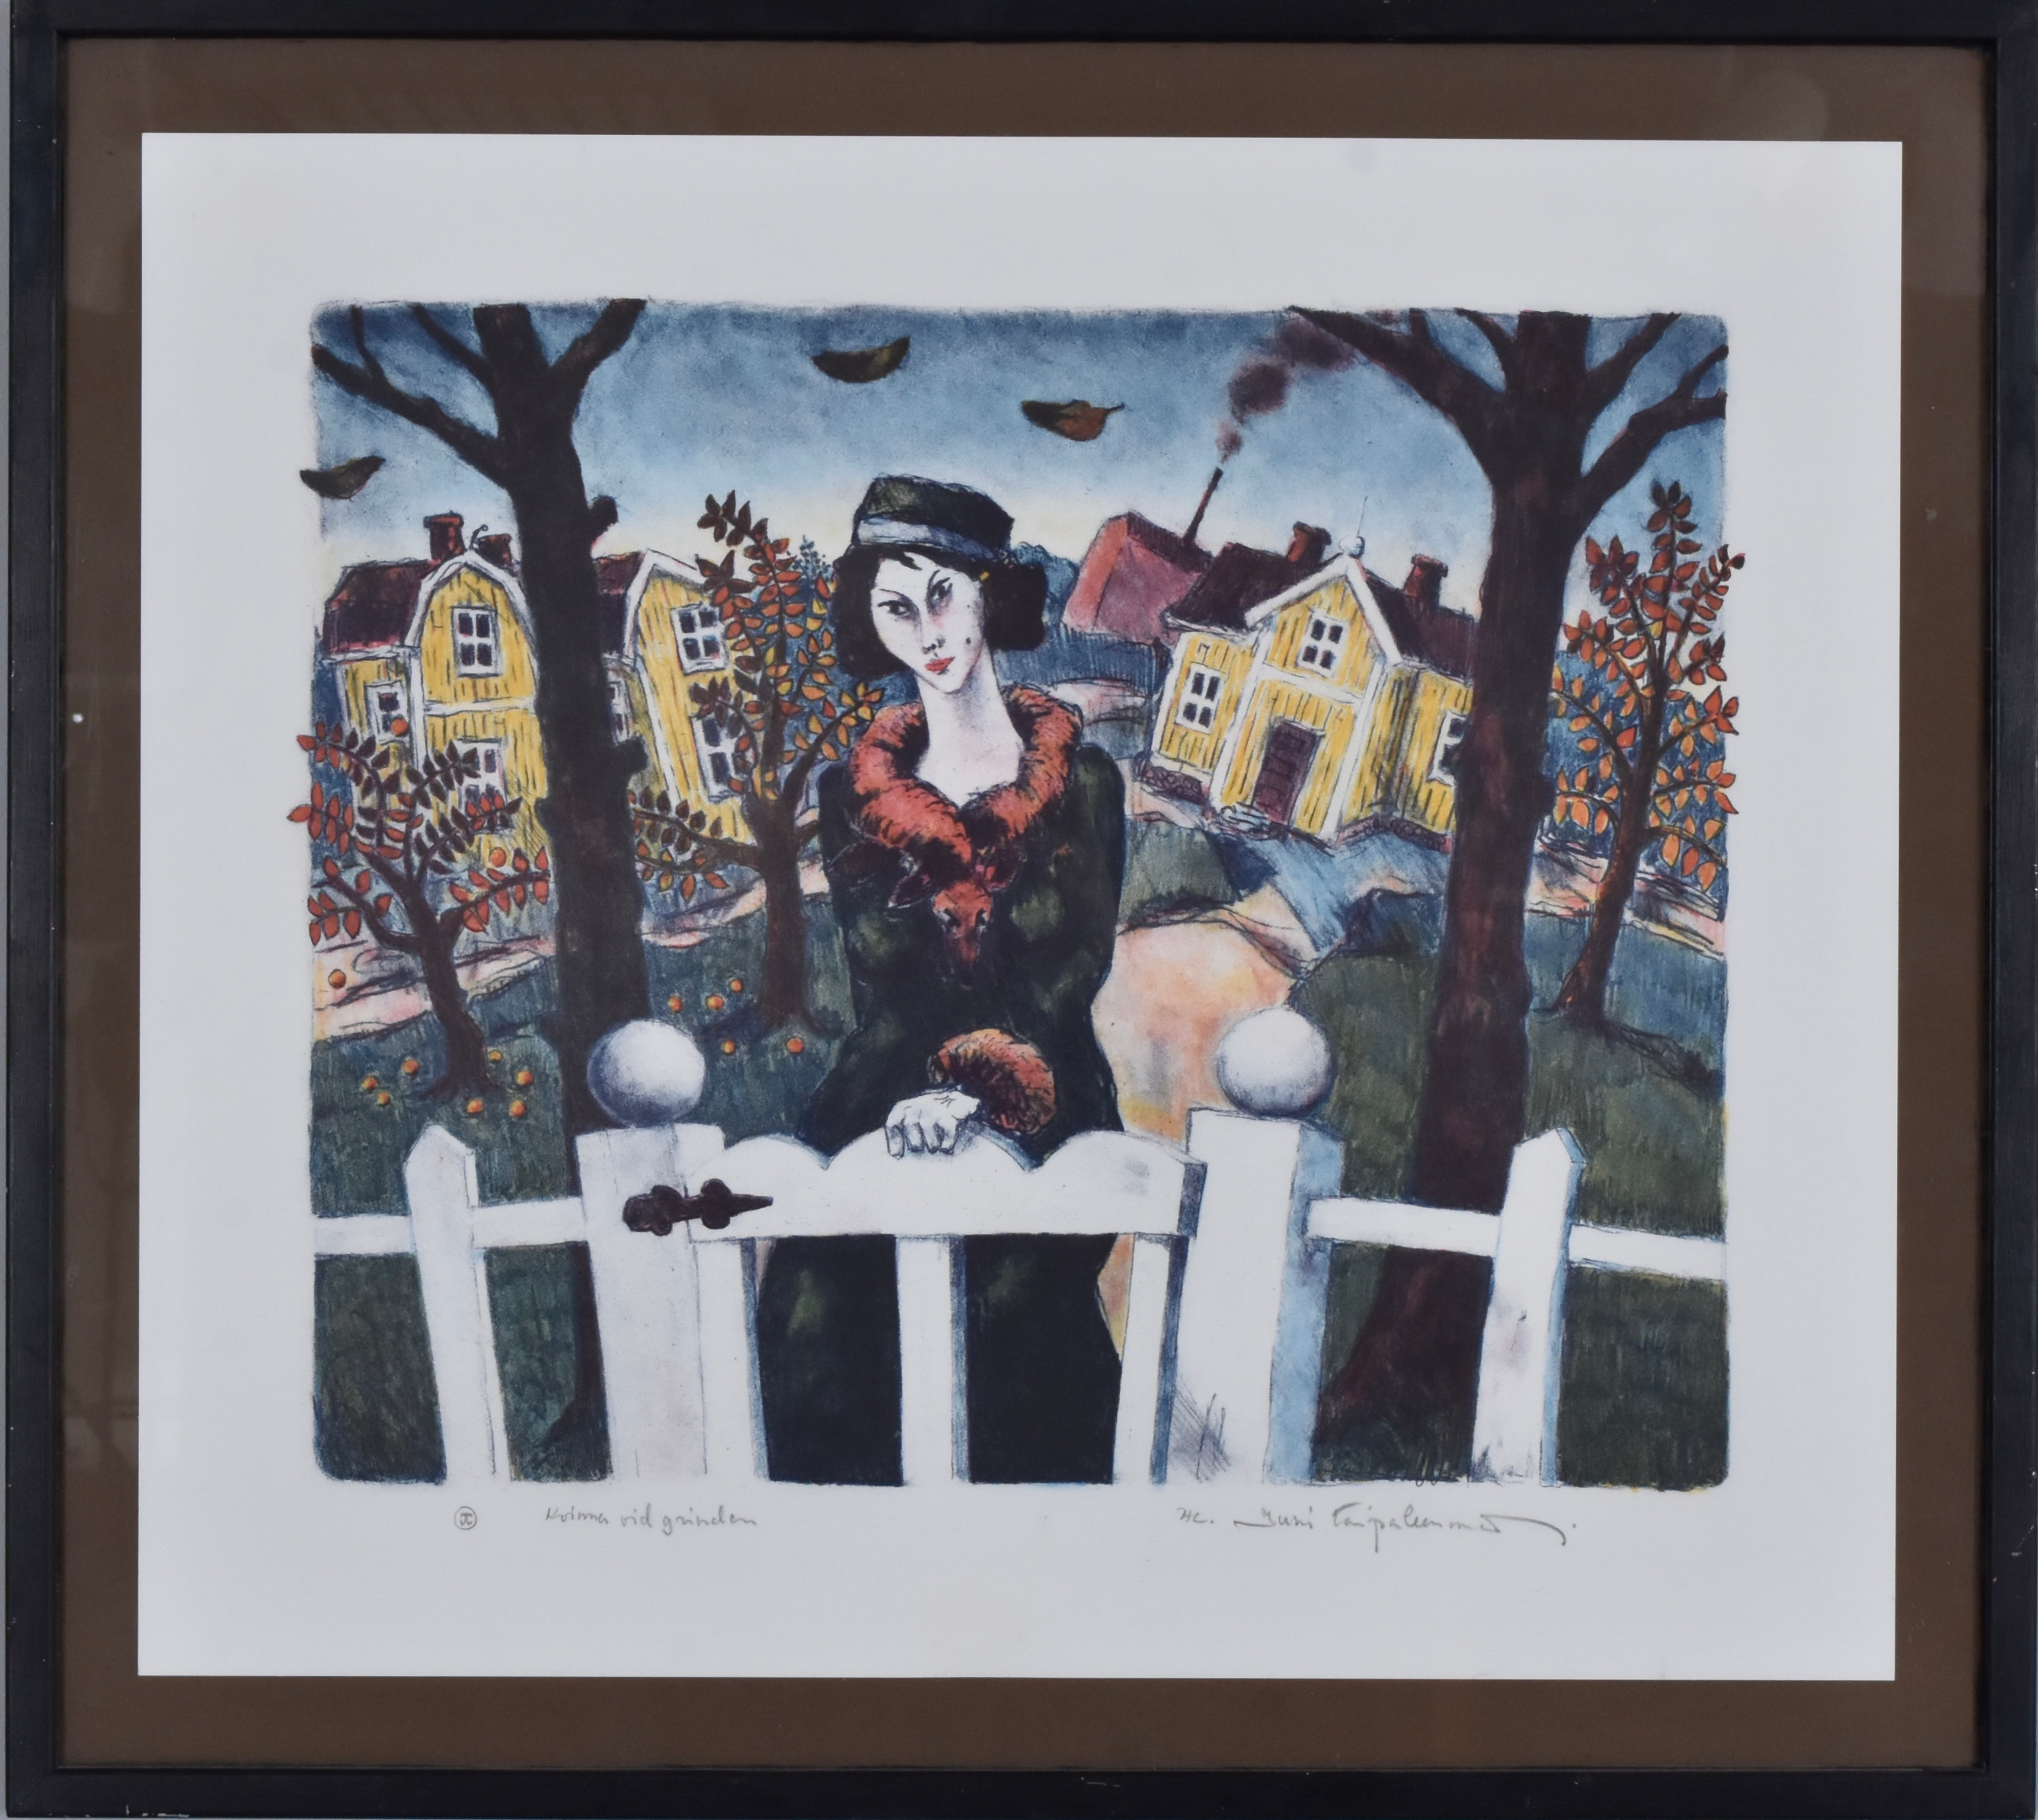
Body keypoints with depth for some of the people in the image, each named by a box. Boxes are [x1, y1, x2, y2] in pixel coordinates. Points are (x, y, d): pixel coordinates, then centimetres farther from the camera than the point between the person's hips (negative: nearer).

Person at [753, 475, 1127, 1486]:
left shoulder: (1080, 783, 4)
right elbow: (879, 984, 2)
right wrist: (923, 1095, -17)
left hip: (1043, 1115, -1)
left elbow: (1071, 976, -5)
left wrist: (974, 1092, -21)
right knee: (819, 1309, -16)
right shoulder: (855, 795, 10)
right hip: (889, 1101, 1)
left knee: (1010, 1293, -20)